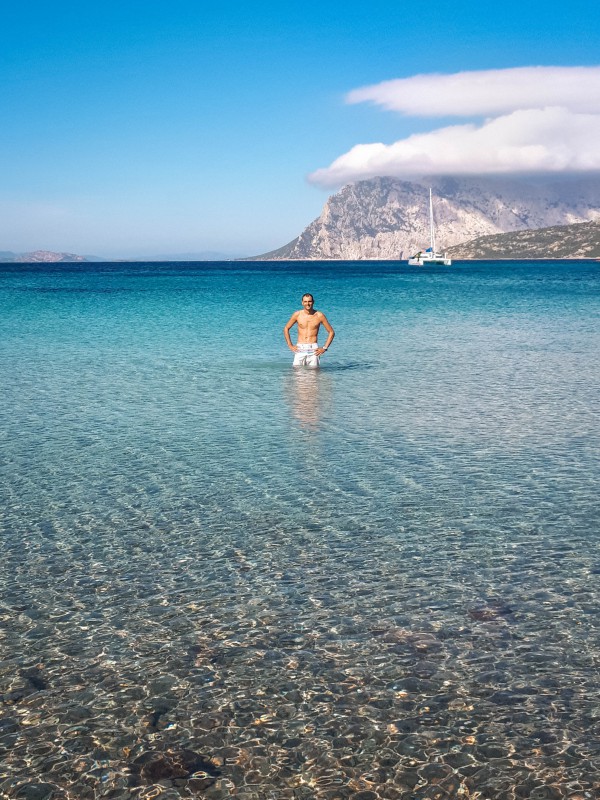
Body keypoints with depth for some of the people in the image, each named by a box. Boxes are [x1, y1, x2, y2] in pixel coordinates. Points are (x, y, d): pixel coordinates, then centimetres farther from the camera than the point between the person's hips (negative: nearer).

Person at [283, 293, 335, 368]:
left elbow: (331, 332, 7)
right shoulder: (297, 314, 4)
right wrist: (290, 345, 8)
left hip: (313, 349, -1)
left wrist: (324, 348, 0)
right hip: (300, 348, 1)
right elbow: (286, 329, 16)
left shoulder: (319, 315, 1)